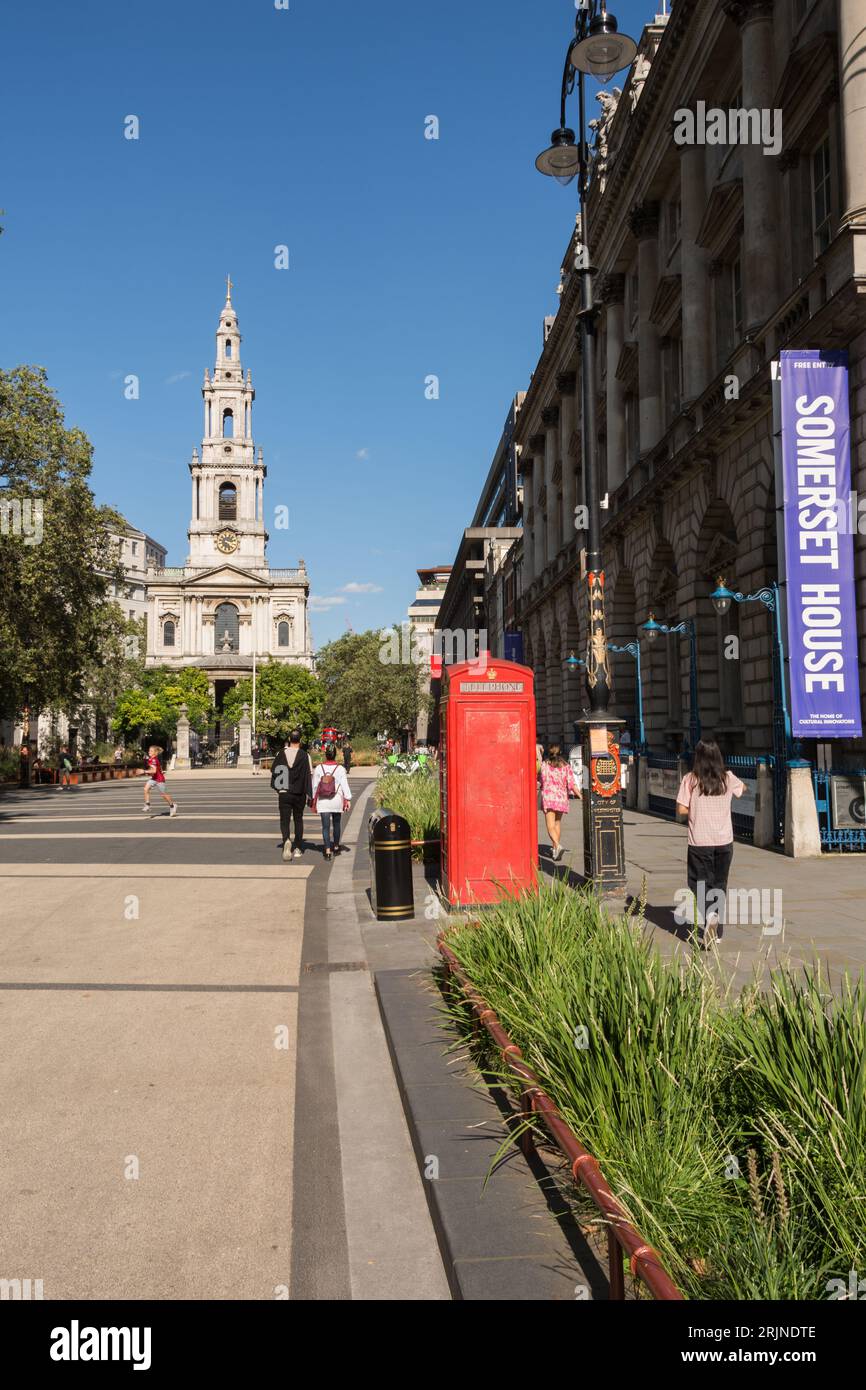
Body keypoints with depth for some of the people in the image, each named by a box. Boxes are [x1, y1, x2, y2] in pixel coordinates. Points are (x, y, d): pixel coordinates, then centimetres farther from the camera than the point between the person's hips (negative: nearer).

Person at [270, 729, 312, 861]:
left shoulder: (281, 753, -1)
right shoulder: (305, 755, -6)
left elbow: (274, 771, 7)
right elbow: (309, 775, -7)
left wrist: (277, 788, 22)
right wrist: (309, 795, -3)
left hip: (283, 793, 0)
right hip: (299, 794, 0)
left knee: (284, 819, 2)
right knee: (298, 820, 14)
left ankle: (286, 839, -26)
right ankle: (297, 848, 17)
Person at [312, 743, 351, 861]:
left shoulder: (319, 768, -2)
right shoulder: (340, 769, -6)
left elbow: (314, 786, 3)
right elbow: (345, 785, -8)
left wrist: (313, 800, 13)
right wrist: (348, 799, -6)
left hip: (323, 802, 0)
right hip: (337, 801, 0)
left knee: (325, 826, -1)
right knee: (336, 824, 18)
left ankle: (327, 850, -11)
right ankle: (336, 847, 31)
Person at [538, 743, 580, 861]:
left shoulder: (544, 765, -3)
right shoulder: (566, 766, 0)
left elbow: (539, 779, 9)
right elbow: (572, 784, -5)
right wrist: (581, 796, -1)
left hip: (548, 797, -2)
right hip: (561, 798, 2)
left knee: (550, 825, -5)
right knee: (557, 823, 21)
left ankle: (557, 845, -29)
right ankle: (555, 849, 28)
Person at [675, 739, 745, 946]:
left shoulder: (690, 780, -8)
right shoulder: (727, 778, 2)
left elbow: (681, 810, -10)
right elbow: (743, 788, 24)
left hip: (699, 842, -3)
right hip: (724, 841, 3)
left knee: (701, 883, 6)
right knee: (719, 885, 14)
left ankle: (709, 915, -22)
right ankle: (717, 932, 20)